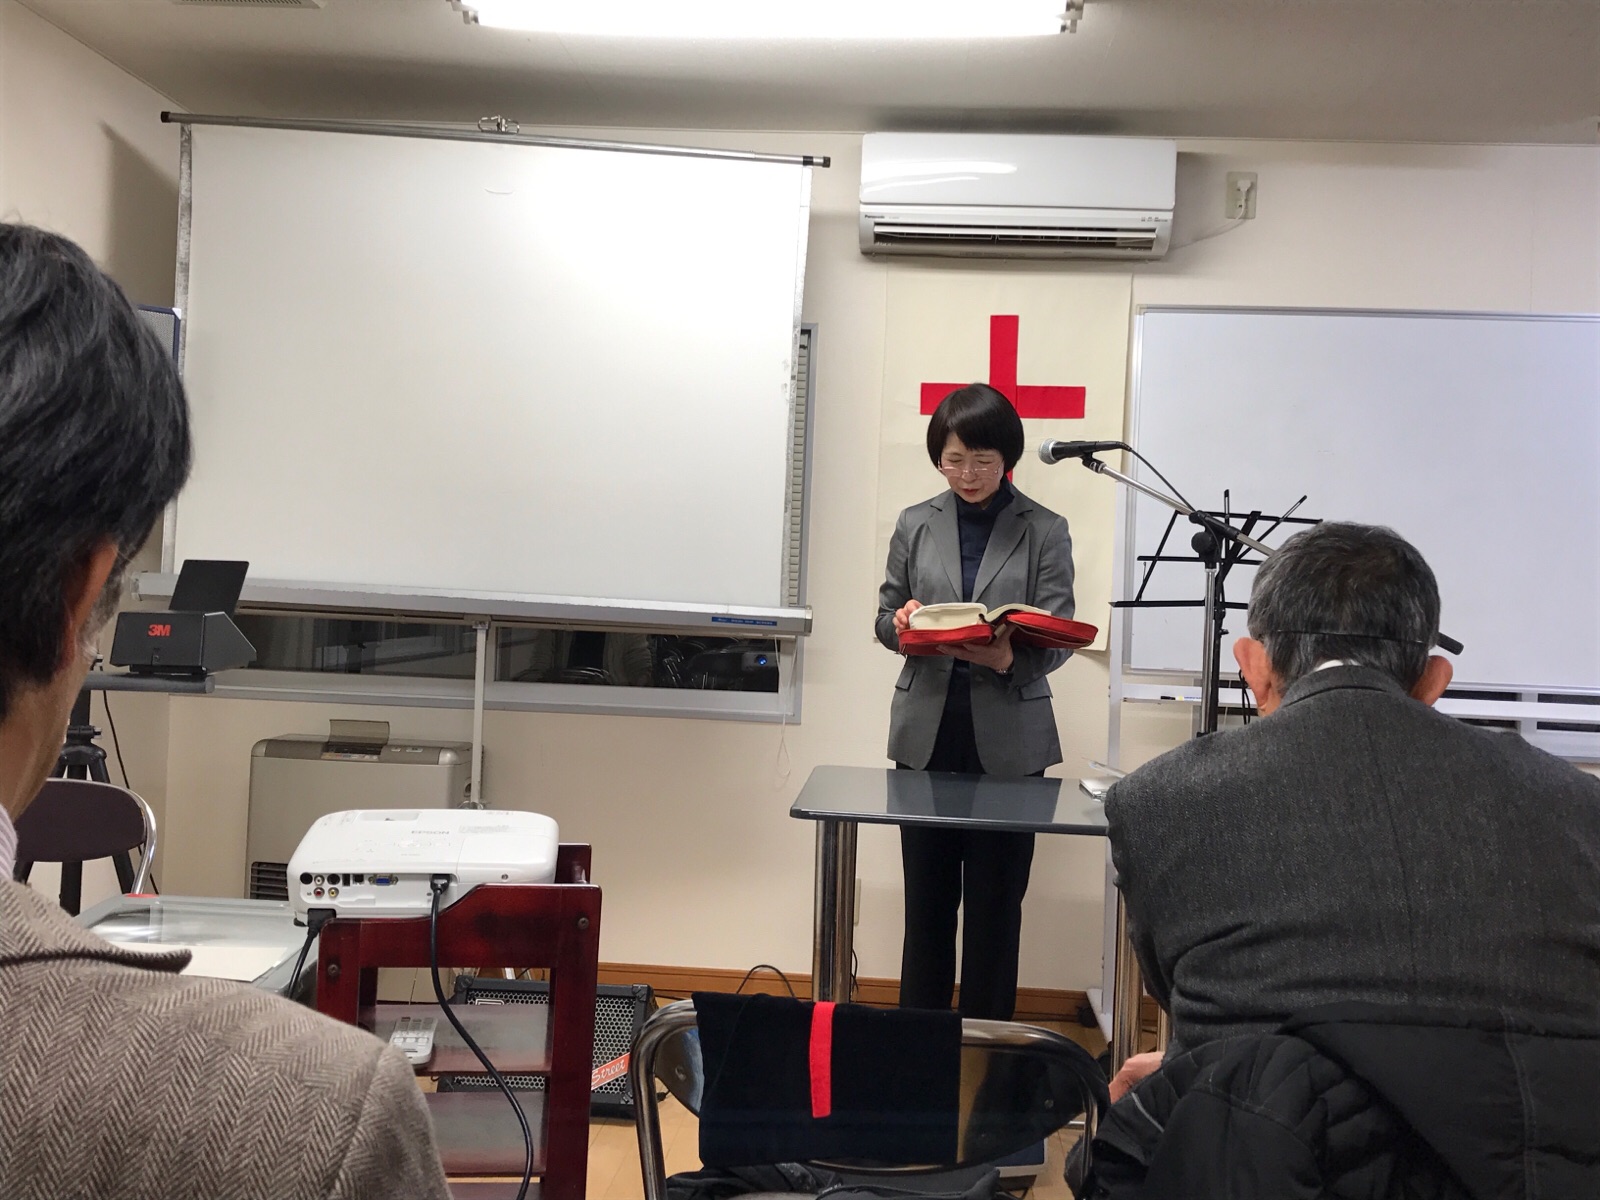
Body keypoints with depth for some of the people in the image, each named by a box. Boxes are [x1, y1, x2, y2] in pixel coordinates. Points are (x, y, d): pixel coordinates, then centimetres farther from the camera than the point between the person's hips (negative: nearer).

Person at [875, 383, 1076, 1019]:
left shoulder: (1045, 532, 1)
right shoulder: (916, 524, 9)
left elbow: (1057, 639, -4)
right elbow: (884, 619, 13)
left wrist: (1007, 659, -25)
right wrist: (904, 624, -11)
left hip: (1007, 737, -2)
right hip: (926, 732, 2)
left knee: (995, 901, 4)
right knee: (926, 896, 10)